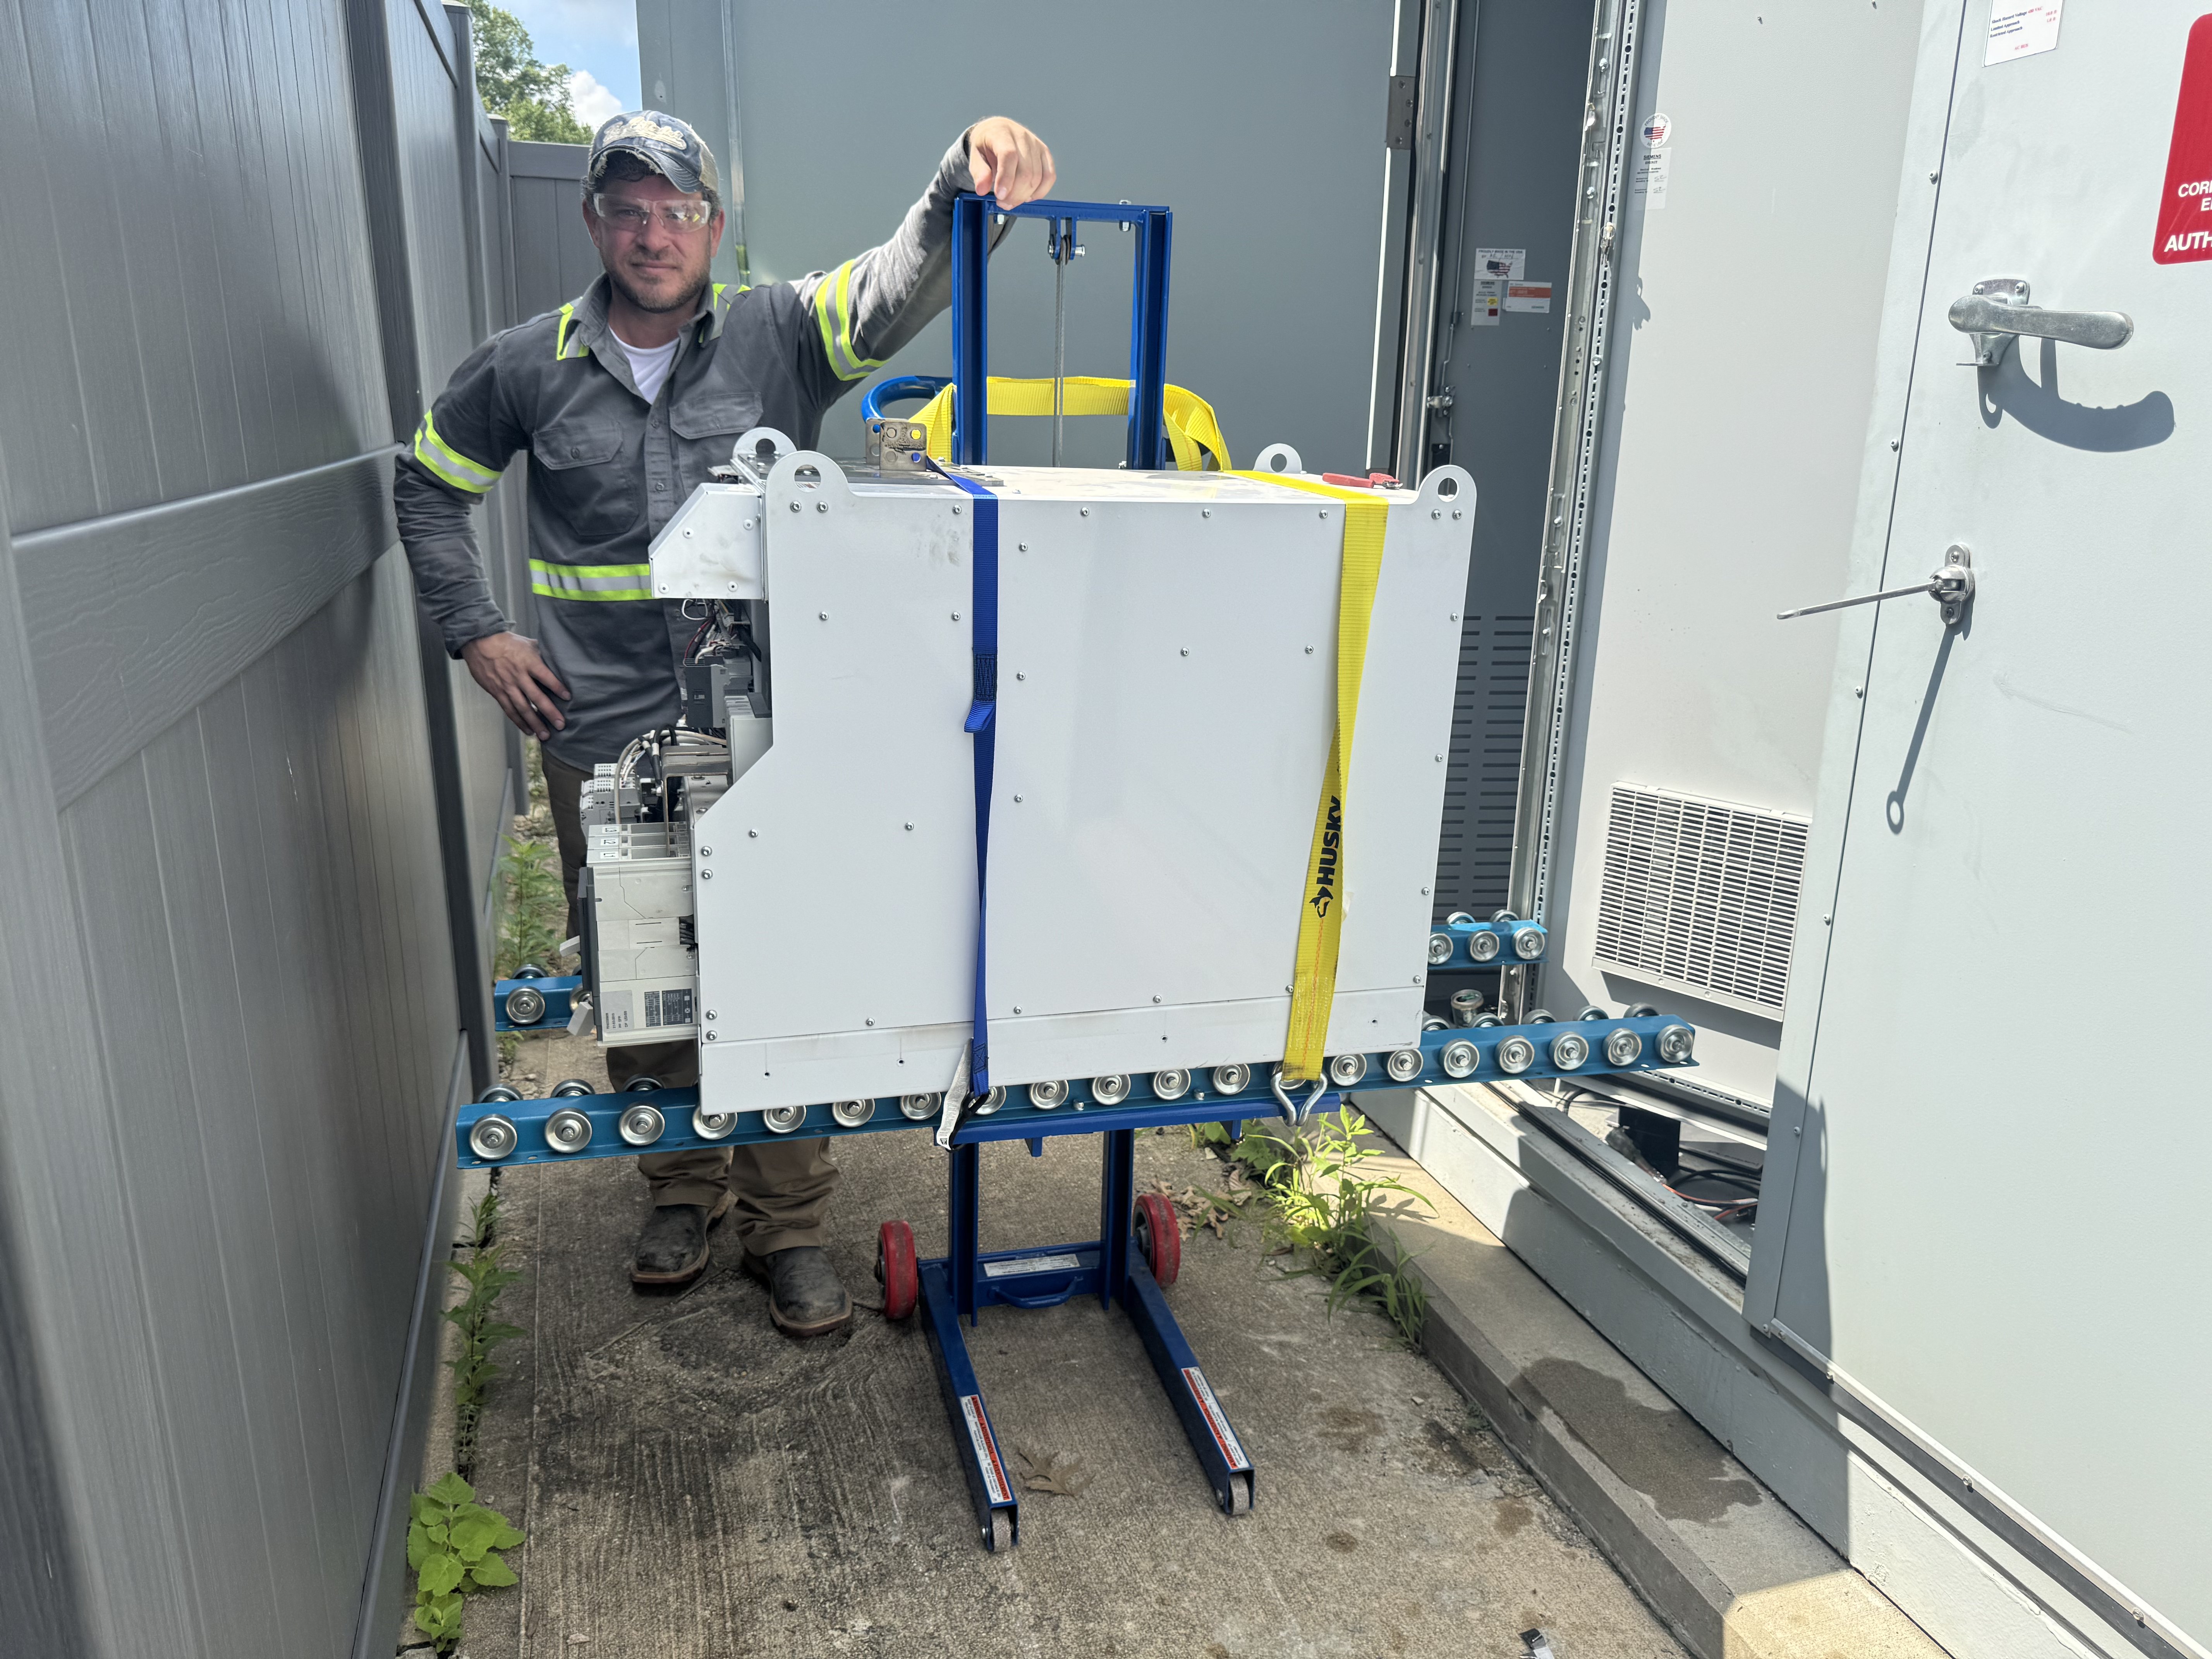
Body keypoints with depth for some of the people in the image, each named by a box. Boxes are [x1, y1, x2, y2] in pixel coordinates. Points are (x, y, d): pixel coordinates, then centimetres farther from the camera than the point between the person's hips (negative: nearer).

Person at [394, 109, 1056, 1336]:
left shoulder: (780, 334, 0)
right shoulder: (529, 367, 5)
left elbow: (909, 278, -16)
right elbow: (428, 486, 18)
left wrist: (970, 177, -37)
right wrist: (476, 634, 7)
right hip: (602, 740, 2)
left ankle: (787, 1222, 21)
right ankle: (682, 1187, 35)